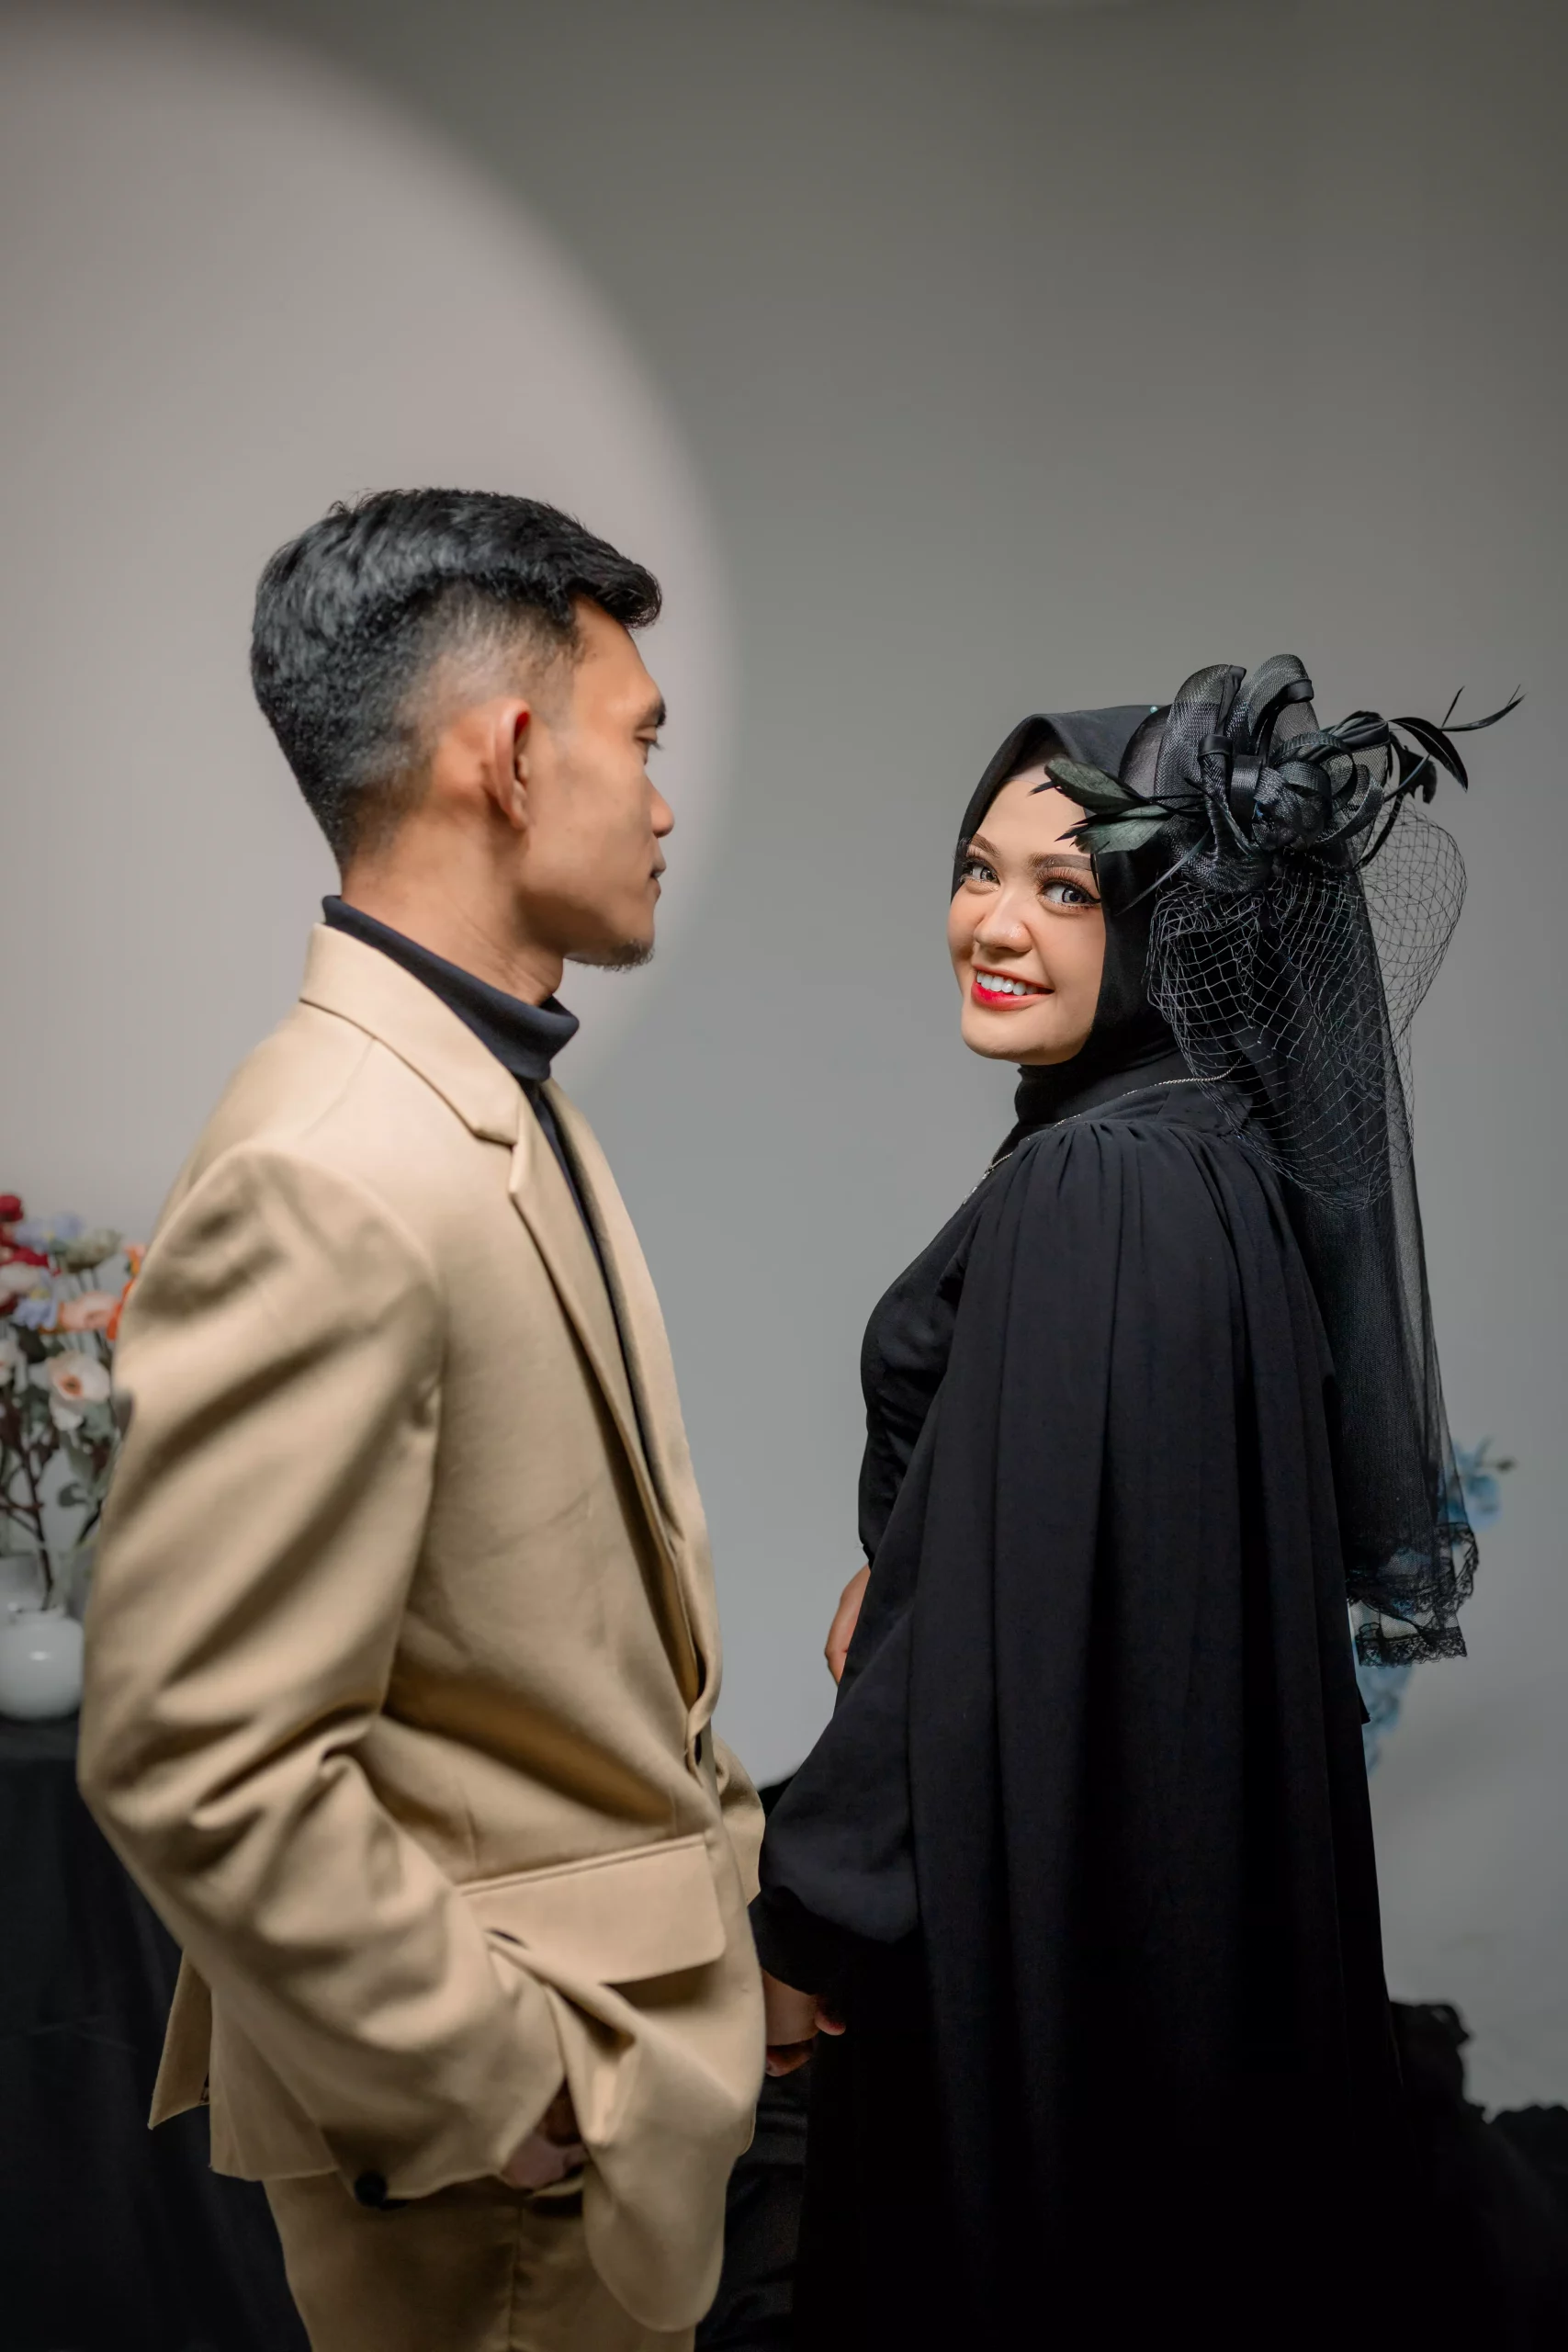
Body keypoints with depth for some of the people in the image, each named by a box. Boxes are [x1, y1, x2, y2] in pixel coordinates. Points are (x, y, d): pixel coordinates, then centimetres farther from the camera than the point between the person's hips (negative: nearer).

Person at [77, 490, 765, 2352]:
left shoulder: (497, 1097, 6)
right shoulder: (325, 1182, -27)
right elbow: (195, 1761, -27)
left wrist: (705, 1829, 10)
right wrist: (508, 2091, -19)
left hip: (626, 2037, 9)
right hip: (492, 2170, -9)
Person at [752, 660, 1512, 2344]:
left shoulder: (1102, 1193, -26)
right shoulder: (1187, 1140, 3)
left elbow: (1007, 1599, -27)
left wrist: (808, 1918, -19)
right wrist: (892, 1570, 11)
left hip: (1043, 1873, -9)